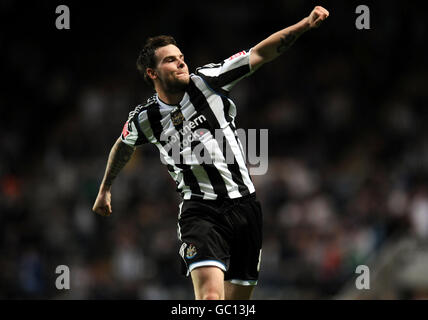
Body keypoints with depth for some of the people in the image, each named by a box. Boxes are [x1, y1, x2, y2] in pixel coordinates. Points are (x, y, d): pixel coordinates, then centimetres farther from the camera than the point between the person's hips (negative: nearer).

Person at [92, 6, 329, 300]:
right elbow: (123, 146, 26)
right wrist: (105, 189, 39)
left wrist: (306, 24, -16)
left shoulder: (207, 80, -1)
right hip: (200, 212, -2)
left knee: (237, 300, 6)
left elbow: (261, 54, -5)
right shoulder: (144, 119, 3)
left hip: (244, 206, 2)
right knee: (210, 296, -23)